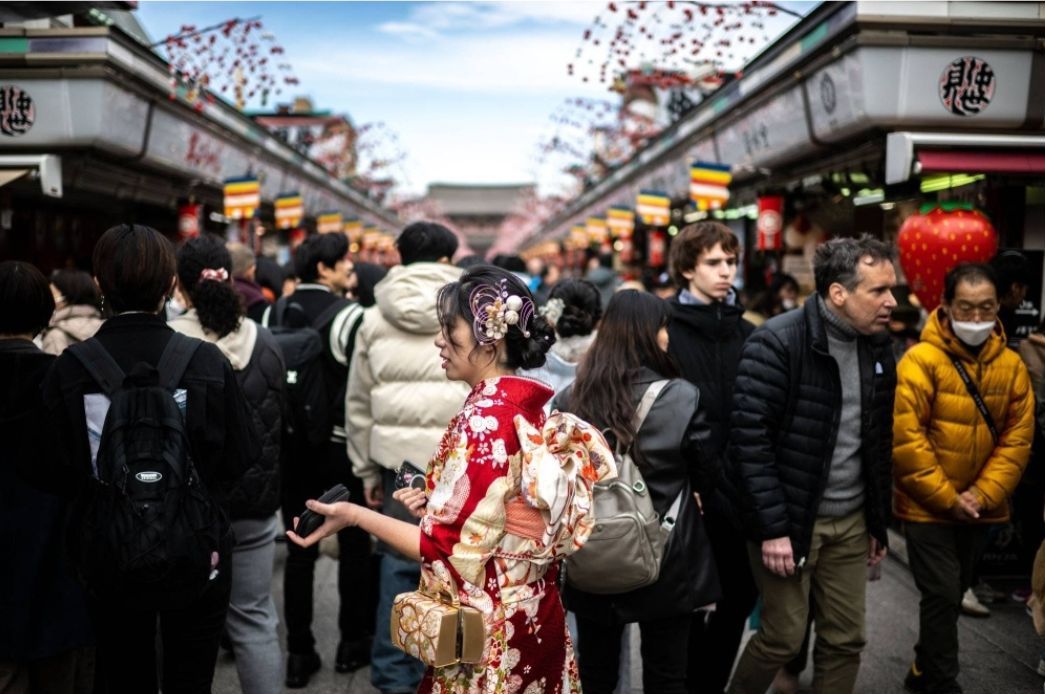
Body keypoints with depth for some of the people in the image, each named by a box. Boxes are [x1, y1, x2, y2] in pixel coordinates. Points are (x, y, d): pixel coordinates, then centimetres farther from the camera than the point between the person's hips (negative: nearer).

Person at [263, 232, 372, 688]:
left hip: (292, 445, 5)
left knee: (300, 549, 9)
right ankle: (353, 643, 20)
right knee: (355, 545, 10)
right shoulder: (348, 315, -14)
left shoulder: (274, 314, 5)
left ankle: (299, 653, 13)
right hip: (340, 446, -5)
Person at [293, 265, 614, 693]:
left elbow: (452, 548, -21)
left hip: (488, 635, -8)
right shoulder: (534, 406, 3)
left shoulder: (483, 418, -22)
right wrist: (438, 504, 7)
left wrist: (355, 515, -14)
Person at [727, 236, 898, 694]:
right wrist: (773, 526, -20)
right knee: (783, 638, 2)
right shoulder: (776, 343, -17)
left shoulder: (877, 347, 5)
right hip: (789, 520, -6)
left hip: (850, 522, 7)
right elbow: (750, 438, -19)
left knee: (845, 640, 11)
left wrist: (879, 522, 13)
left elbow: (880, 443, 13)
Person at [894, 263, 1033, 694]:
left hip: (978, 508, 5)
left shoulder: (1012, 366, 0)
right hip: (928, 506, -5)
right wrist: (946, 498, -16)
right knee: (942, 594, -7)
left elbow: (1018, 438, 0)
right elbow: (904, 436, -20)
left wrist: (982, 495, -10)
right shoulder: (921, 361, -16)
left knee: (953, 594, 16)